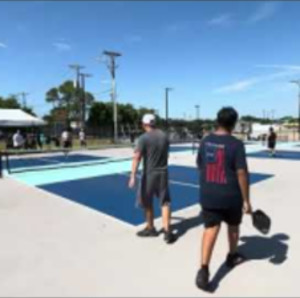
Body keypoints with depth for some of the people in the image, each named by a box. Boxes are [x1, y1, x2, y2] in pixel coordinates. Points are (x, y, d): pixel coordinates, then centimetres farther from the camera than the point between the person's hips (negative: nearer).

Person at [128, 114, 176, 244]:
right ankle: (167, 231, 6)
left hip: (149, 174, -4)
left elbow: (137, 158, -21)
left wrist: (133, 176, -22)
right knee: (165, 202, 9)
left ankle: (150, 229, 29)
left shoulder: (143, 138, -13)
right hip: (163, 173, 4)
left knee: (147, 203, 14)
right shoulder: (164, 136, 4)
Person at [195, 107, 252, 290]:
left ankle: (204, 270, -4)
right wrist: (246, 200, -10)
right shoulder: (236, 144, -14)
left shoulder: (205, 142, 1)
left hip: (208, 196, 3)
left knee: (211, 229, 5)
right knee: (233, 226, 22)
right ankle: (233, 257, 44)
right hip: (231, 197, -2)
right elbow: (242, 173, -18)